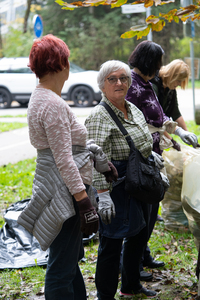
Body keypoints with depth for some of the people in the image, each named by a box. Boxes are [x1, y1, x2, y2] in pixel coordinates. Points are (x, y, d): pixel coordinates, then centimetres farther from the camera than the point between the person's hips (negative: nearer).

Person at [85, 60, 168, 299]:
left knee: (138, 235, 21)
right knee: (111, 243, -2)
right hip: (115, 188, -9)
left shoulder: (134, 110, 9)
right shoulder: (99, 116, -17)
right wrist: (103, 196, -29)